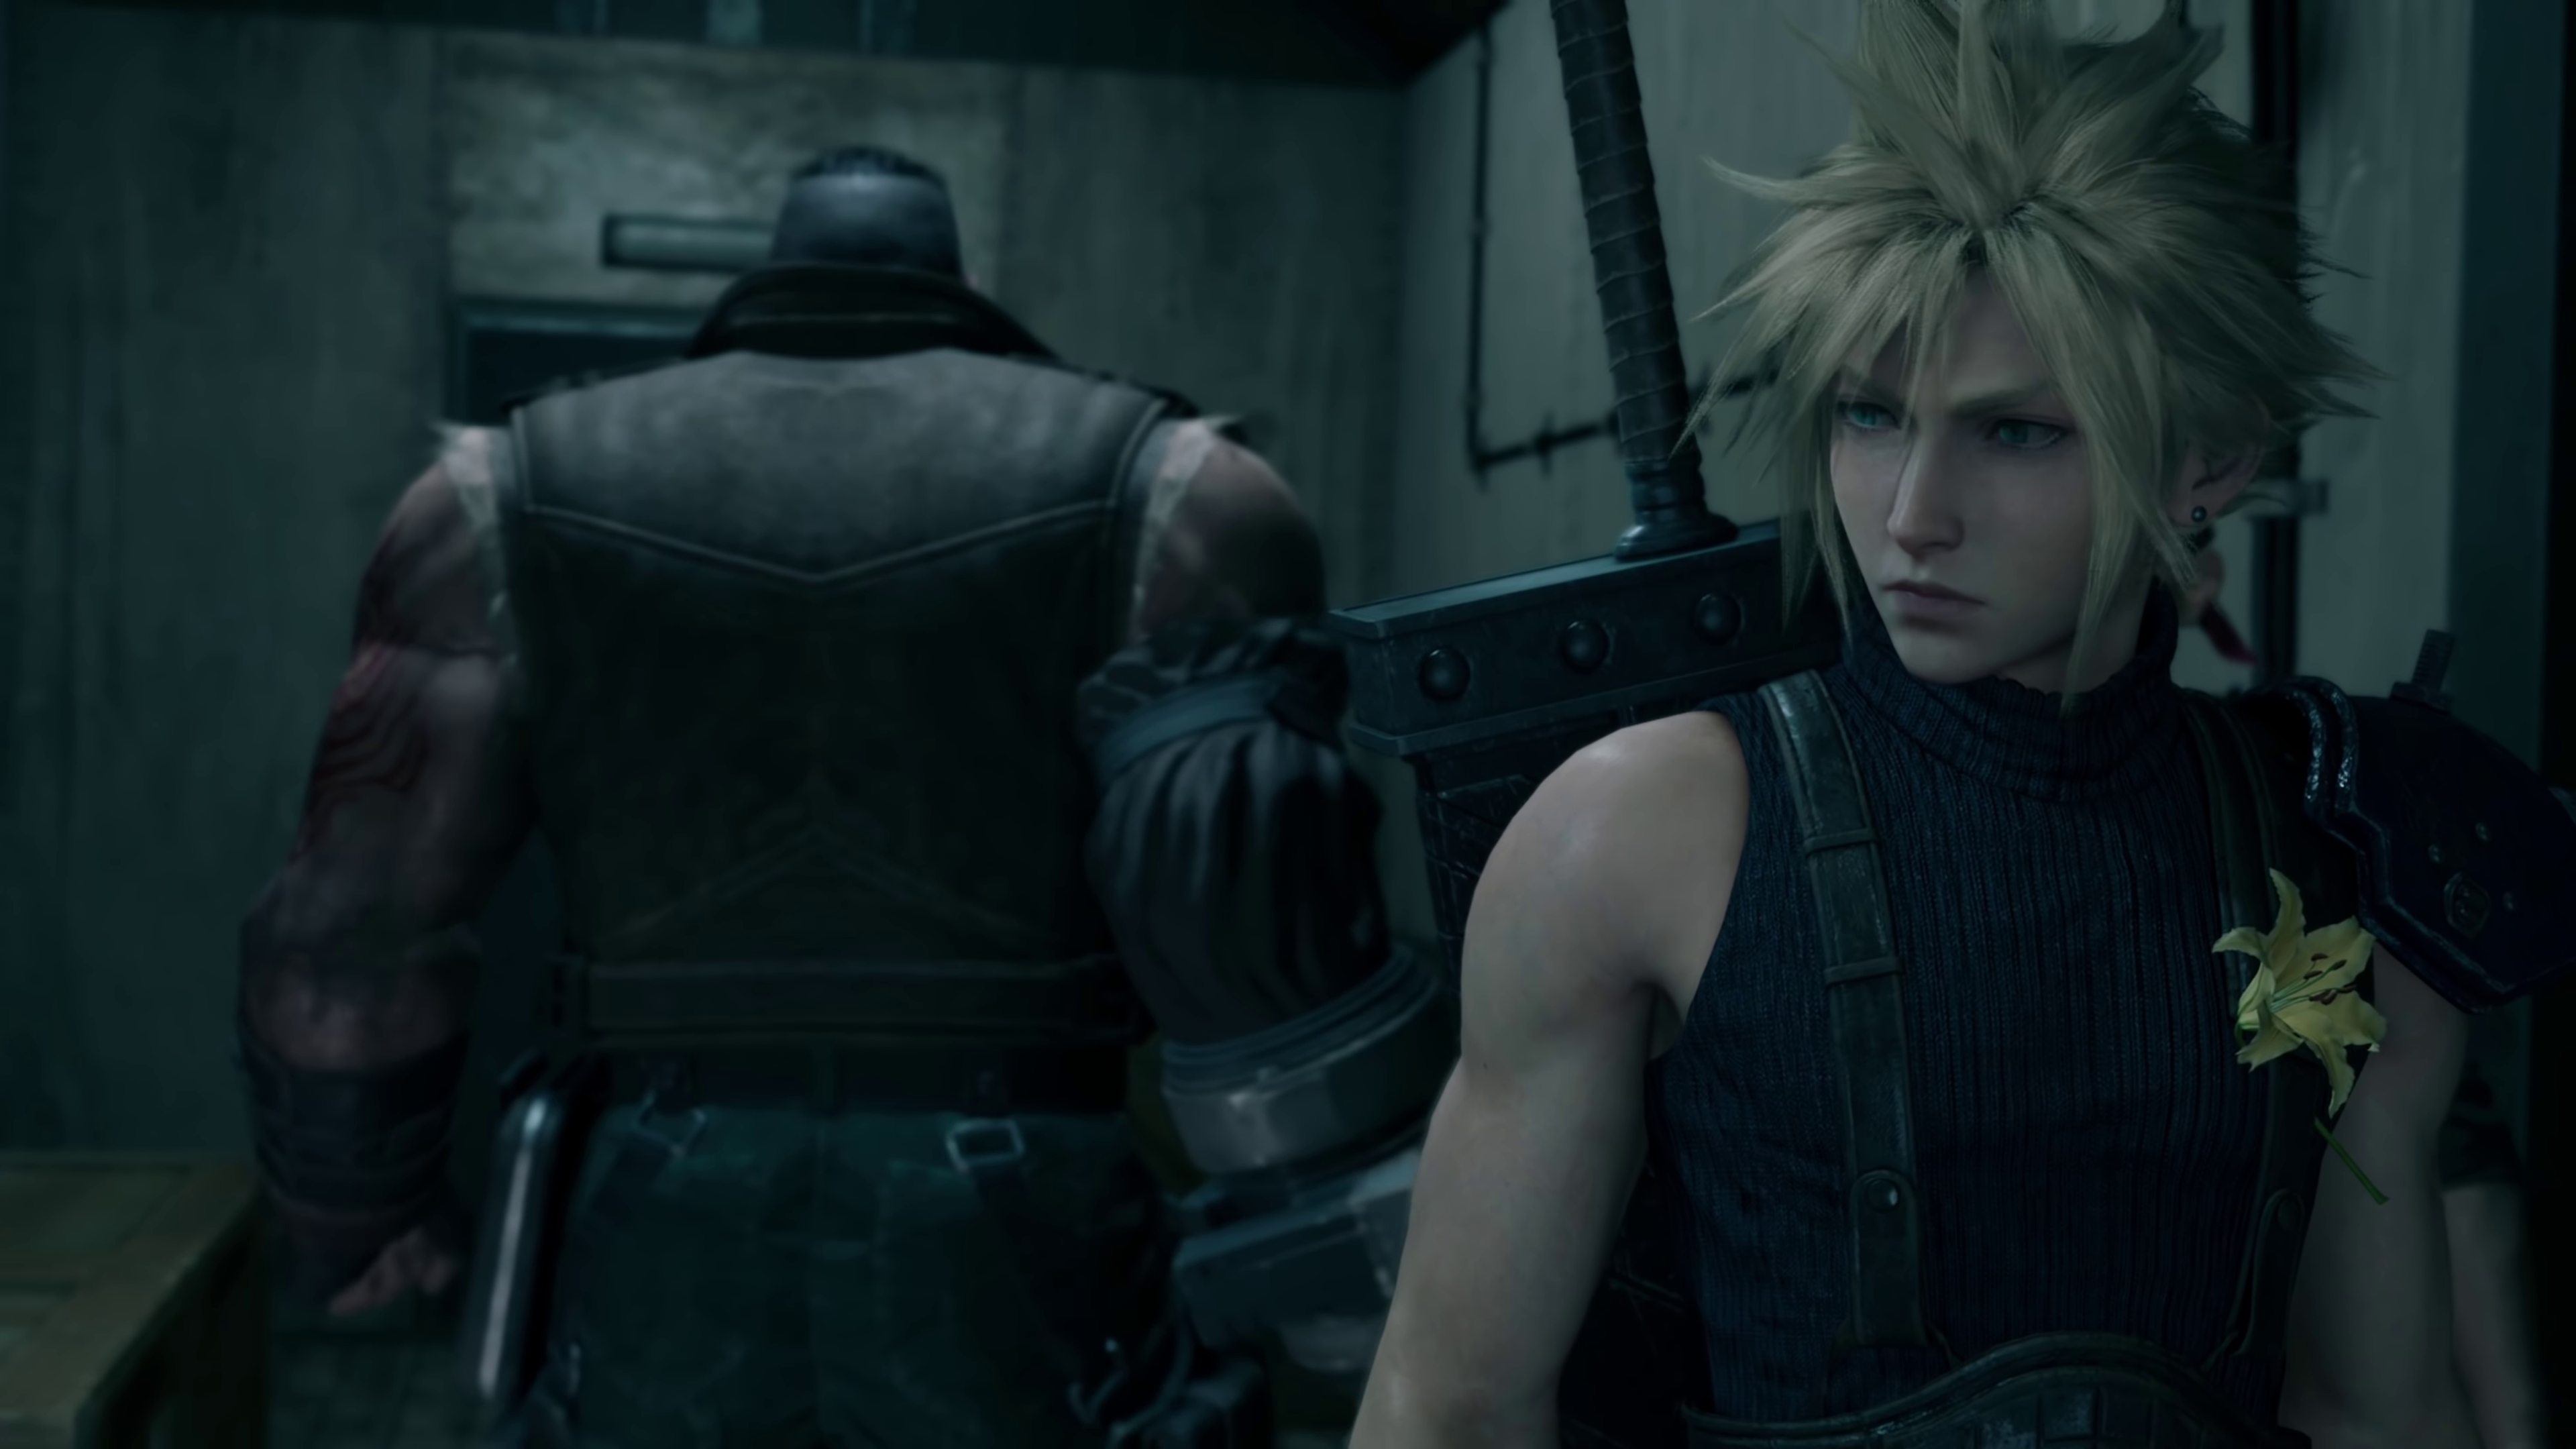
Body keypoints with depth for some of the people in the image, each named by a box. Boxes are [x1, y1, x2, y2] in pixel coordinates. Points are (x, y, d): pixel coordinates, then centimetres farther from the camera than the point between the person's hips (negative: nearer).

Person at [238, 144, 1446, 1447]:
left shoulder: (516, 499, 8)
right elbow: (1252, 894, -11)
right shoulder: (1167, 498, 2)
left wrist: (353, 1207, 21)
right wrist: (1368, 1261, -8)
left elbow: (357, 925, 5)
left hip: (667, 1262, 2)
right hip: (1017, 1261, -1)